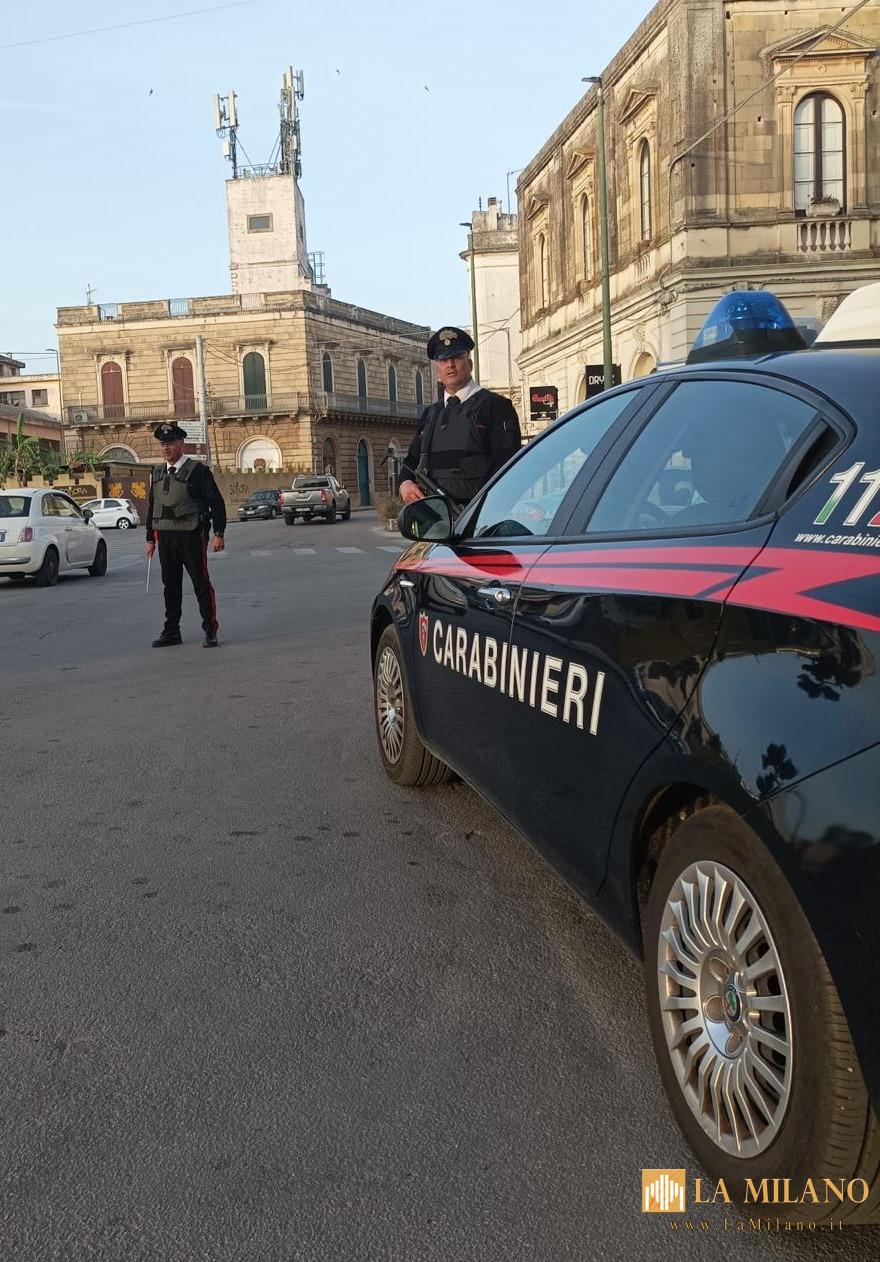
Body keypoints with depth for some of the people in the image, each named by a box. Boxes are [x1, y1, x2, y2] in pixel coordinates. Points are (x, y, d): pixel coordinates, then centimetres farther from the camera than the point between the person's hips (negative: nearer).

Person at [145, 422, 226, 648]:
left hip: (191, 535, -6)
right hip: (165, 536, 6)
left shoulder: (198, 470, -6)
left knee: (201, 583, -1)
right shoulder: (157, 472, 13)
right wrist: (150, 538, 15)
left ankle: (210, 630, 7)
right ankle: (171, 631, 18)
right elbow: (152, 506, 18)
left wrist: (219, 534, -12)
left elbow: (216, 502, -7)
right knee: (170, 585, 10)